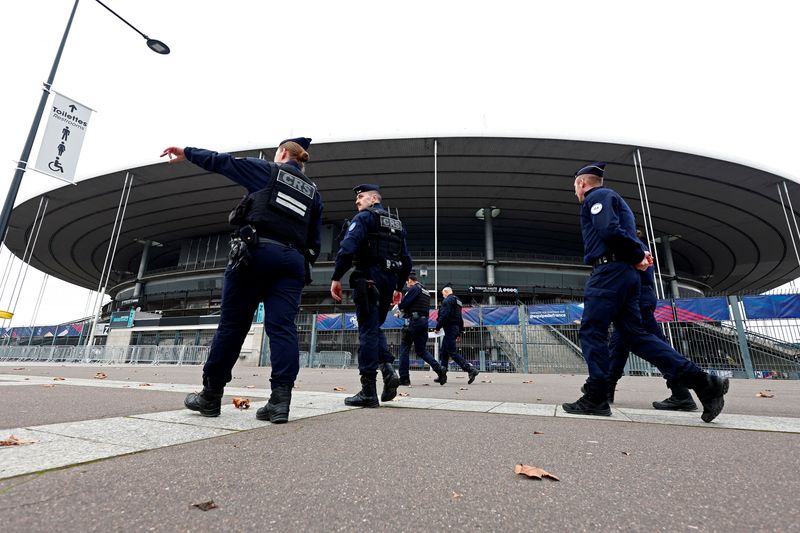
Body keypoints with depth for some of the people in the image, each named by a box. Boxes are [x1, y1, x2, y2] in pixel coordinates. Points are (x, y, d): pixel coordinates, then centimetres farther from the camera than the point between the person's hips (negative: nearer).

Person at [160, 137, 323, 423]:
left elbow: (223, 162, 17)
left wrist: (187, 152, 30)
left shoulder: (267, 171, 14)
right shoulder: (313, 193, 23)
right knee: (282, 327, -4)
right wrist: (303, 269, 24)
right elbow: (314, 242, 19)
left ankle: (210, 396, 12)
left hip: (256, 251, -3)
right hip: (293, 260, 3)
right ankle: (280, 400, -12)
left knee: (232, 324, 3)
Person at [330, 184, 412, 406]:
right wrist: (398, 287, 24)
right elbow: (406, 260, 19)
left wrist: (336, 278, -13)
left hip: (368, 279, -7)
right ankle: (388, 369, 0)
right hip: (389, 282, 7)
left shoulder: (364, 217, 0)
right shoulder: (397, 224, 21)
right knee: (375, 328, 19)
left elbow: (347, 248, -16)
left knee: (368, 331, -5)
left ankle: (368, 392, -2)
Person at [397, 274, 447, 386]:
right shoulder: (427, 292, 21)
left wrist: (400, 307, 11)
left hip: (414, 321, -8)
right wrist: (406, 310, 13)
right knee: (421, 350, 13)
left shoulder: (414, 288, -5)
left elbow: (403, 304, -13)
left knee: (404, 348, 2)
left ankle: (404, 378, 3)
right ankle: (439, 369, -4)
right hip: (424, 321, 8)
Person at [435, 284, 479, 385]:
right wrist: (460, 332, 24)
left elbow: (444, 316, -21)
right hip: (456, 328, 10)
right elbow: (460, 318, 22)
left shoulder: (447, 301, -10)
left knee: (452, 352, -8)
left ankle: (470, 370, -13)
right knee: (444, 351, 13)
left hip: (449, 328, -10)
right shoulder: (457, 301, 20)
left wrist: (438, 327, -13)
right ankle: (442, 375, 15)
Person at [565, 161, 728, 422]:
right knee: (636, 334, 6)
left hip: (609, 271, -10)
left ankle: (596, 398, -4)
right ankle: (702, 381, 5)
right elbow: (626, 234, 26)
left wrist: (636, 255, -7)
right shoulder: (612, 199, 31)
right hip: (623, 273, 10)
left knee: (591, 332, -7)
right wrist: (638, 253, 6)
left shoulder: (597, 196, -1)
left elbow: (609, 231, -17)